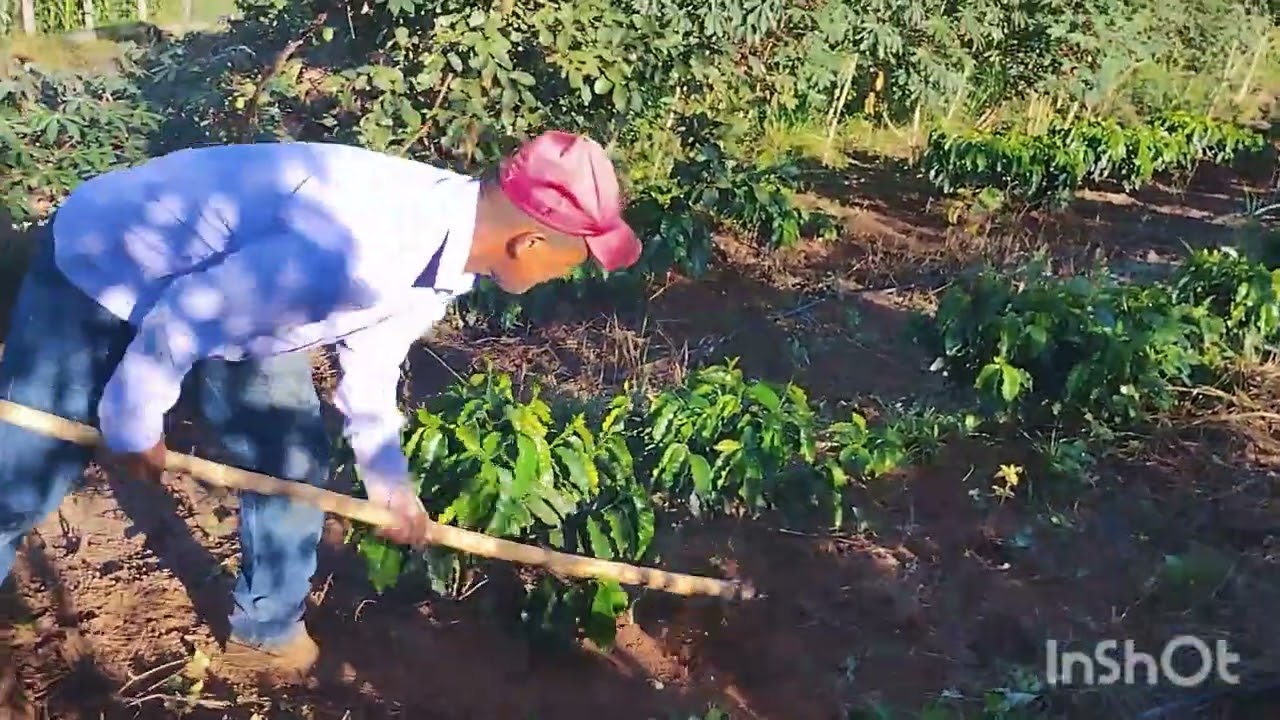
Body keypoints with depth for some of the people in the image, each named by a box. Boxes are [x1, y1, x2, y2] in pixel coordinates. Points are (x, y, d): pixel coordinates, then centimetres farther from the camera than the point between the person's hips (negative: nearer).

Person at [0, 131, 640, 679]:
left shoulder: (451, 239, -11)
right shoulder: (357, 254, -42)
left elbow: (372, 354, 6)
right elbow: (182, 318, -30)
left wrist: (387, 475, 15)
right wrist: (134, 424, -11)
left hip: (228, 291, 8)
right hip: (100, 267, -7)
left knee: (291, 465, 11)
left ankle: (267, 632, 32)